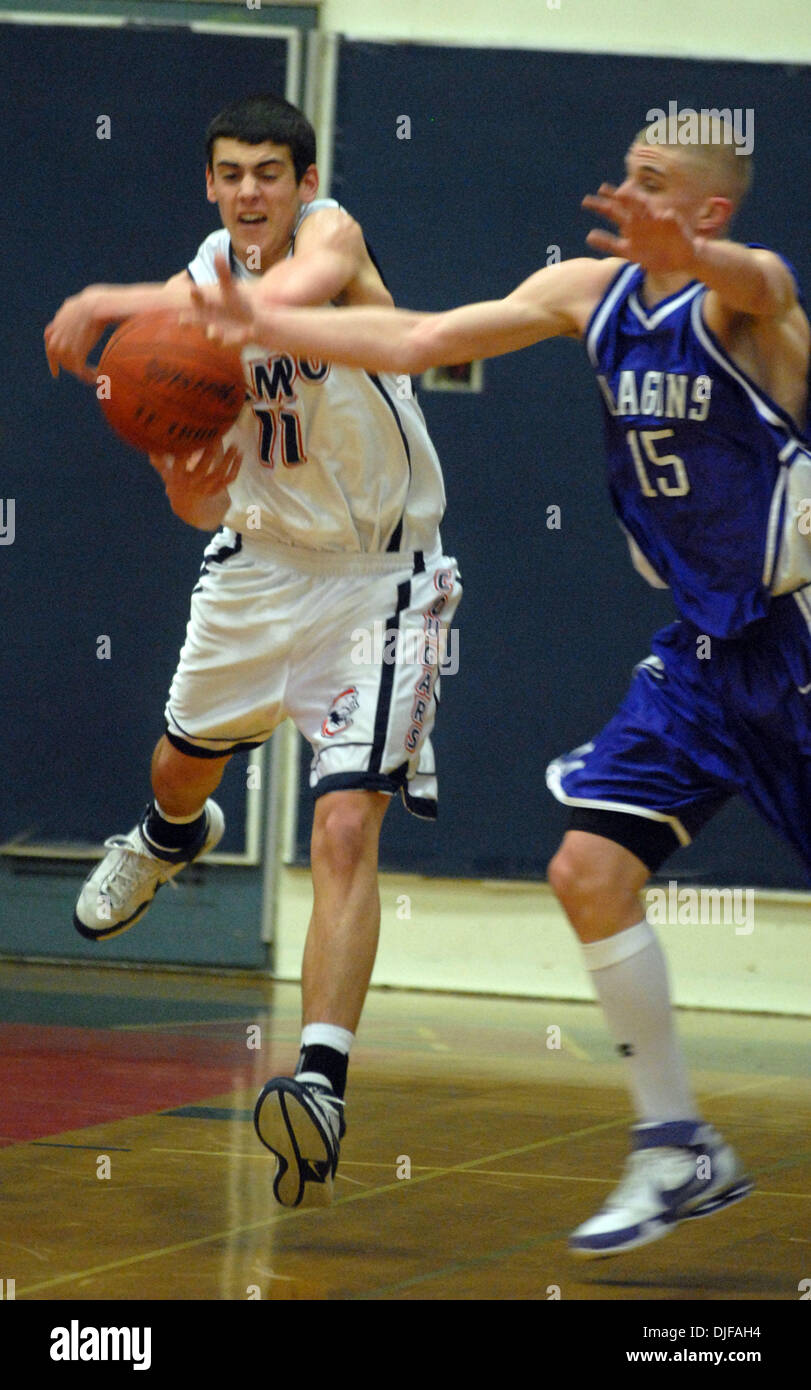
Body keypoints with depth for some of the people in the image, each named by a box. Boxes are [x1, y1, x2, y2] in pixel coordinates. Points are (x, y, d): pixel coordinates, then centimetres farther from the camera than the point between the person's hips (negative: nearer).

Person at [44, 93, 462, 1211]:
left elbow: (287, 295, -48)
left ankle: (322, 1087, -25)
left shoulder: (331, 235, -20)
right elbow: (204, 503, -1)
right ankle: (169, 840, 67)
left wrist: (113, 303, -50)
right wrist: (190, 485, -26)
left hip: (376, 576, -6)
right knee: (186, 756, 28)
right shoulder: (200, 285, -4)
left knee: (346, 827, -20)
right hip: (263, 559, 6)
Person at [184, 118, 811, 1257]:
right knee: (590, 869, -2)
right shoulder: (595, 290, 3)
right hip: (710, 645, 7)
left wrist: (682, 255, -66)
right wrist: (264, 325, 0)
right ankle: (680, 1151, 8)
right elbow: (418, 341, 7)